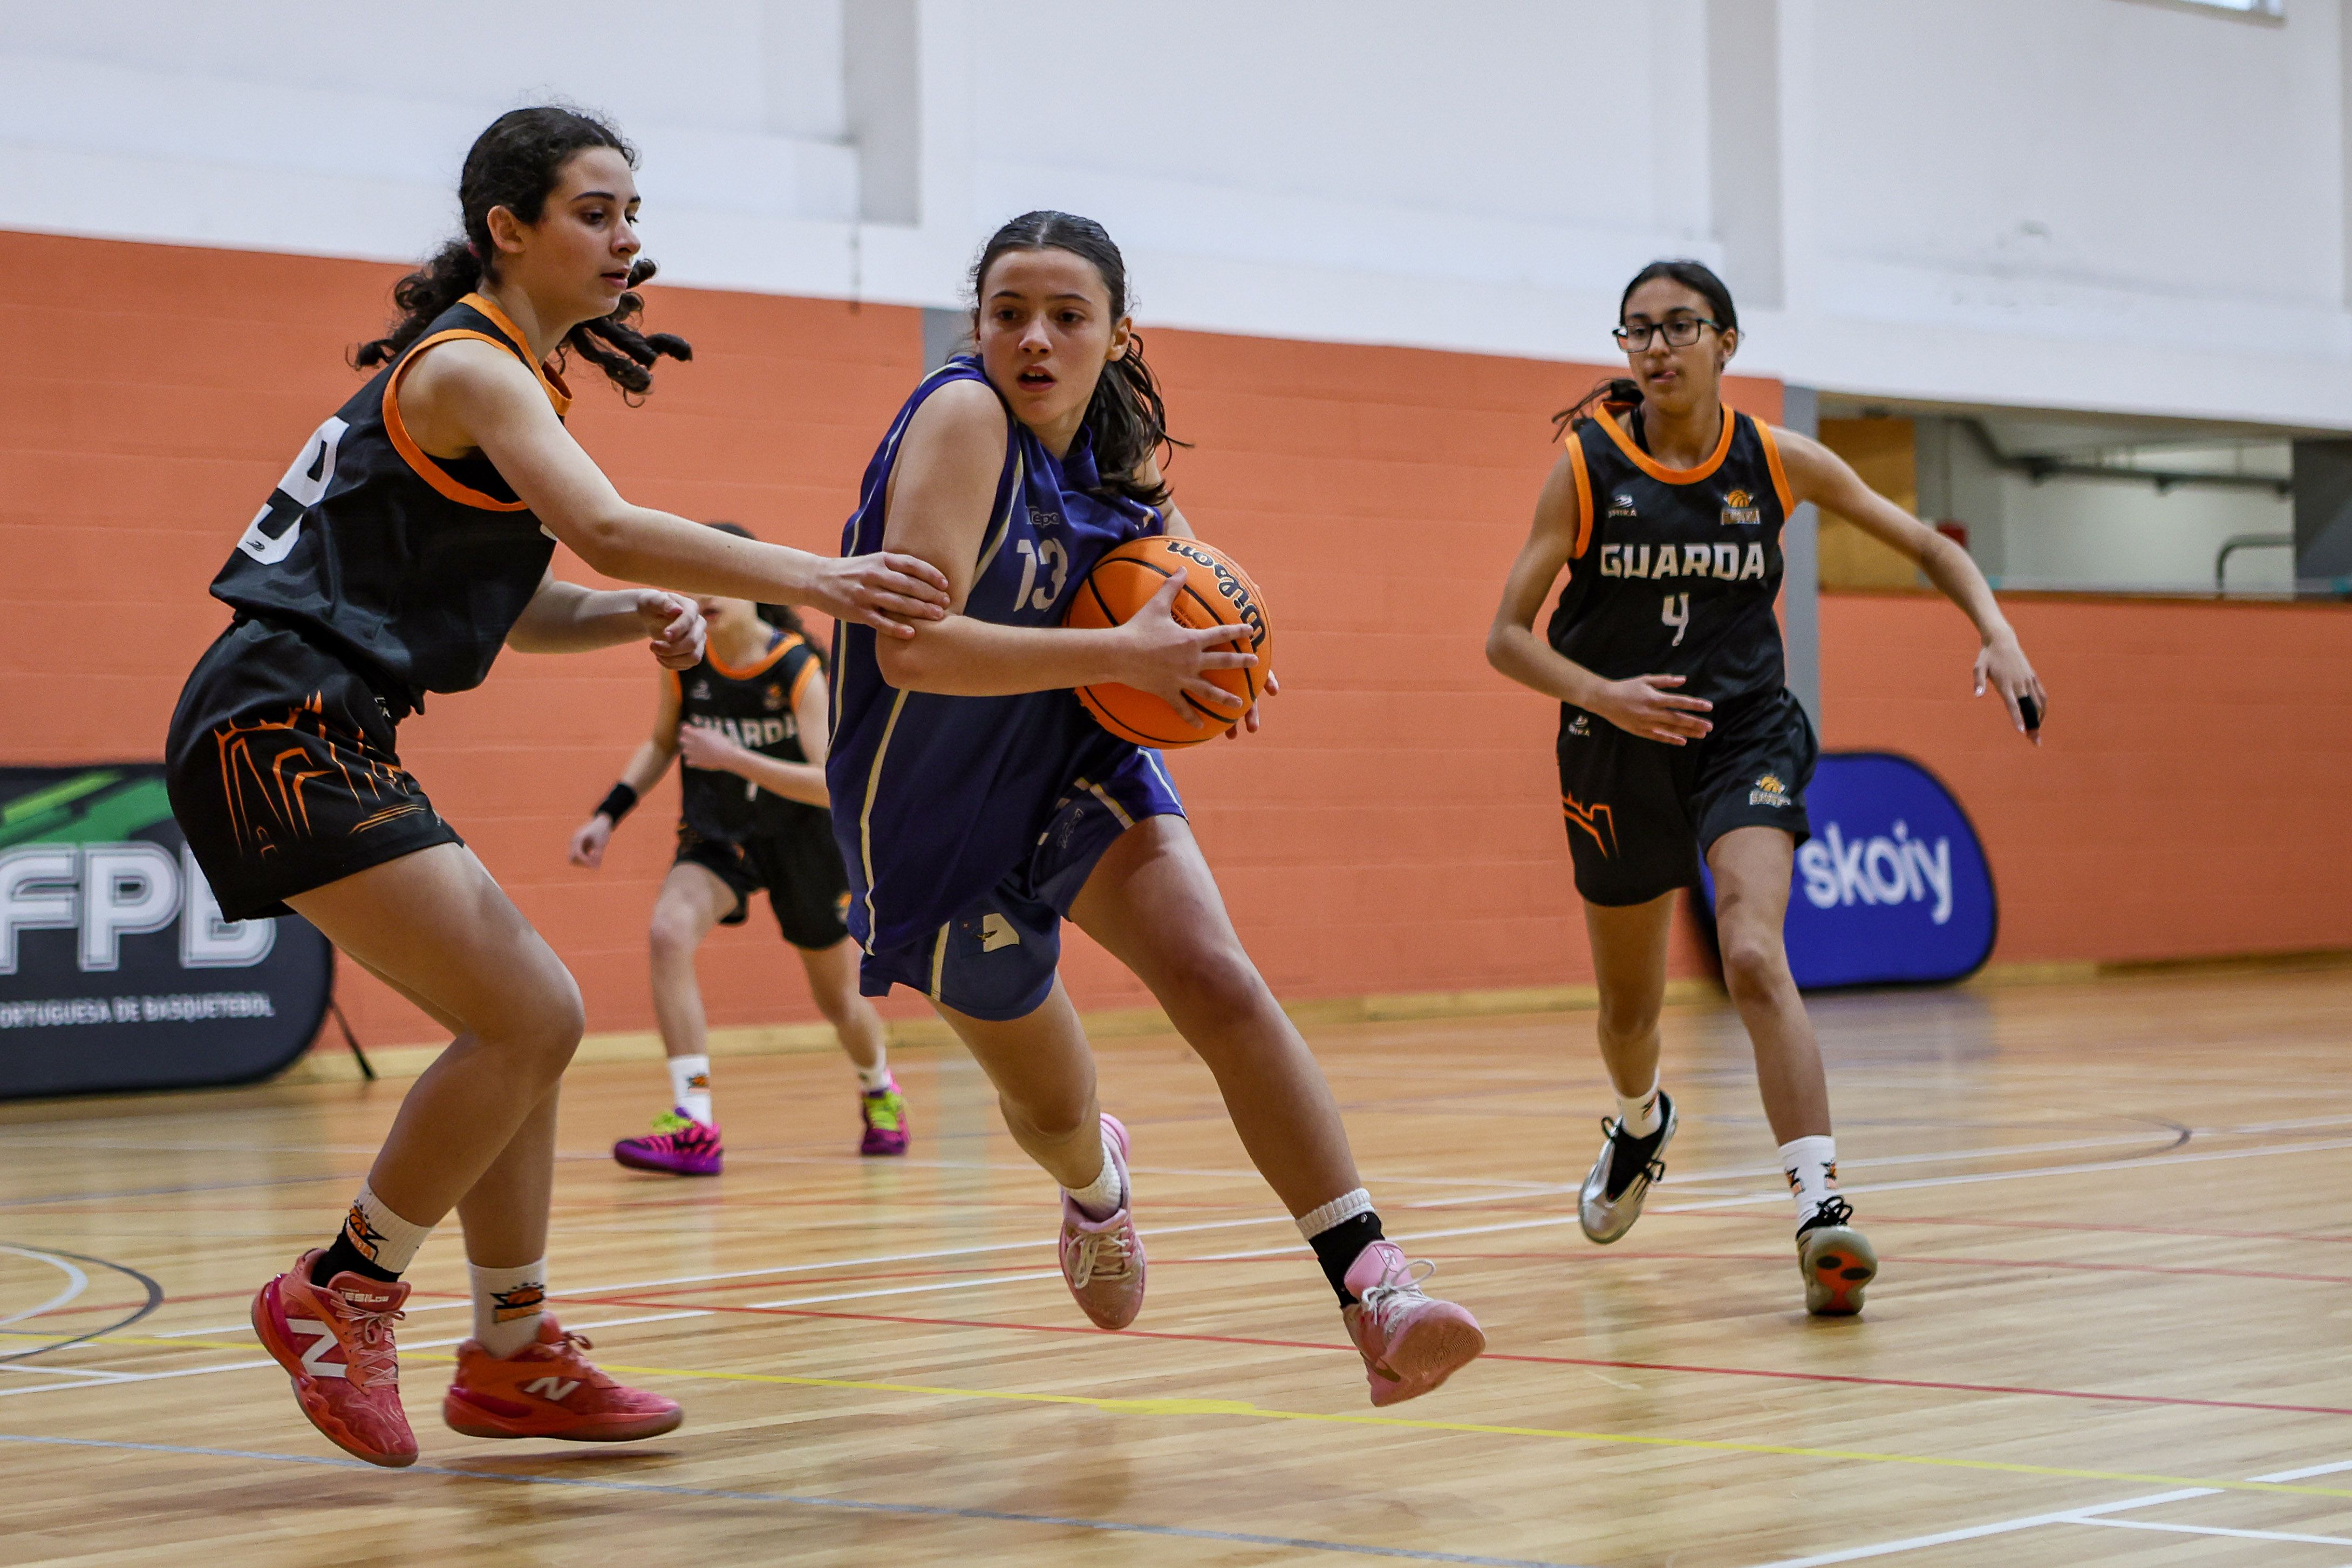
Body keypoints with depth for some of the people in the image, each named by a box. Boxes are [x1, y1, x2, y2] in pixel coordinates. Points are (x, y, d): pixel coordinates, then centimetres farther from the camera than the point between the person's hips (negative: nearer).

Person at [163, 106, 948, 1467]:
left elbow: (523, 609, 22)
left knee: (530, 1019, 13)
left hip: (321, 740, 10)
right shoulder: (472, 366, -10)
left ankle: (514, 1356, 18)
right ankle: (341, 1296, 2)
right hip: (283, 732, -10)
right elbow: (606, 528, -28)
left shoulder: (503, 370, 20)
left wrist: (643, 615, 3)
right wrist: (807, 578, -36)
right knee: (527, 1021, -13)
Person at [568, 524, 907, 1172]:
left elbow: (829, 784, -26)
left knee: (840, 999, 14)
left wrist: (734, 757, -36)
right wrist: (608, 815, -3)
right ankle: (694, 1126, -31)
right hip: (717, 835, 2)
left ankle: (879, 1090, 51)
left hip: (801, 841, -2)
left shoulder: (799, 669, -21)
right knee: (669, 932, -29)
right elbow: (661, 743, 9)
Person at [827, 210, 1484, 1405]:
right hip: (938, 812, -4)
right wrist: (1125, 654, -34)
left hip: (1077, 769, 4)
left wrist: (1194, 670, -3)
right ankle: (1096, 1184, 52)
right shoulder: (963, 417, -23)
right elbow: (912, 647, -32)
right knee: (1049, 1099, 13)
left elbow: (1168, 539, 20)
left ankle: (1373, 1287, -24)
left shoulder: (1115, 440, -3)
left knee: (1221, 986, -20)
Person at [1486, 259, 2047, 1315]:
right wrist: (1598, 692, -27)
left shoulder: (1776, 463, -5)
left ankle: (1820, 1207, -32)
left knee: (1754, 957, -26)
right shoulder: (1587, 466, -9)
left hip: (1744, 733, -1)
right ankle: (1641, 1123, 51)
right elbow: (1507, 639, -9)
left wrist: (1996, 634, -12)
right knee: (1629, 1007, 16)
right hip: (1619, 750, 1)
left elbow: (1926, 545, 5)